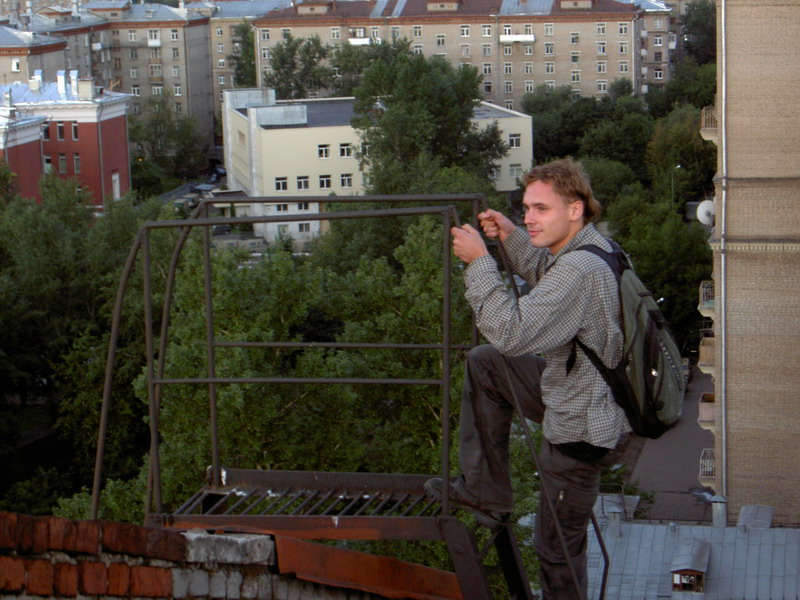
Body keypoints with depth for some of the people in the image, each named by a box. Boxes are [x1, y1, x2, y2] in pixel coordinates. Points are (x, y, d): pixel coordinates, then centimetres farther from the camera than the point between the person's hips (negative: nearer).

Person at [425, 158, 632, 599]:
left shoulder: (580, 270, -31)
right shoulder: (594, 248, 1)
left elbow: (512, 333, -34)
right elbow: (549, 281, 23)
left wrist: (479, 262, -26)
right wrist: (512, 238, 8)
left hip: (581, 433, -10)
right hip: (577, 389, 10)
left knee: (558, 546, 6)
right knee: (484, 364, 20)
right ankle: (484, 493, 25)